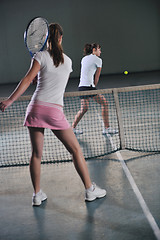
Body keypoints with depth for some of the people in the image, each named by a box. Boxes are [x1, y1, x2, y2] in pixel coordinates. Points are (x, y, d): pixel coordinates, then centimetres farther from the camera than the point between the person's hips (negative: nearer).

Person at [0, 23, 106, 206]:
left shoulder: (41, 56, 2)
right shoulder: (68, 61, 13)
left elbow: (28, 80, -8)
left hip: (36, 108, -1)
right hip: (55, 111, 1)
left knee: (36, 154, 9)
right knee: (76, 150, 10)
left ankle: (37, 194, 15)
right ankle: (90, 190, 15)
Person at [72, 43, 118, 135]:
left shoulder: (84, 59, 21)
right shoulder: (98, 60, 0)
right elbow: (97, 77, 3)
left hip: (81, 86, 8)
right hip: (89, 86, -8)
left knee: (84, 109, 17)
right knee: (104, 103, 1)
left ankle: (73, 128, 18)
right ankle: (106, 128, 0)